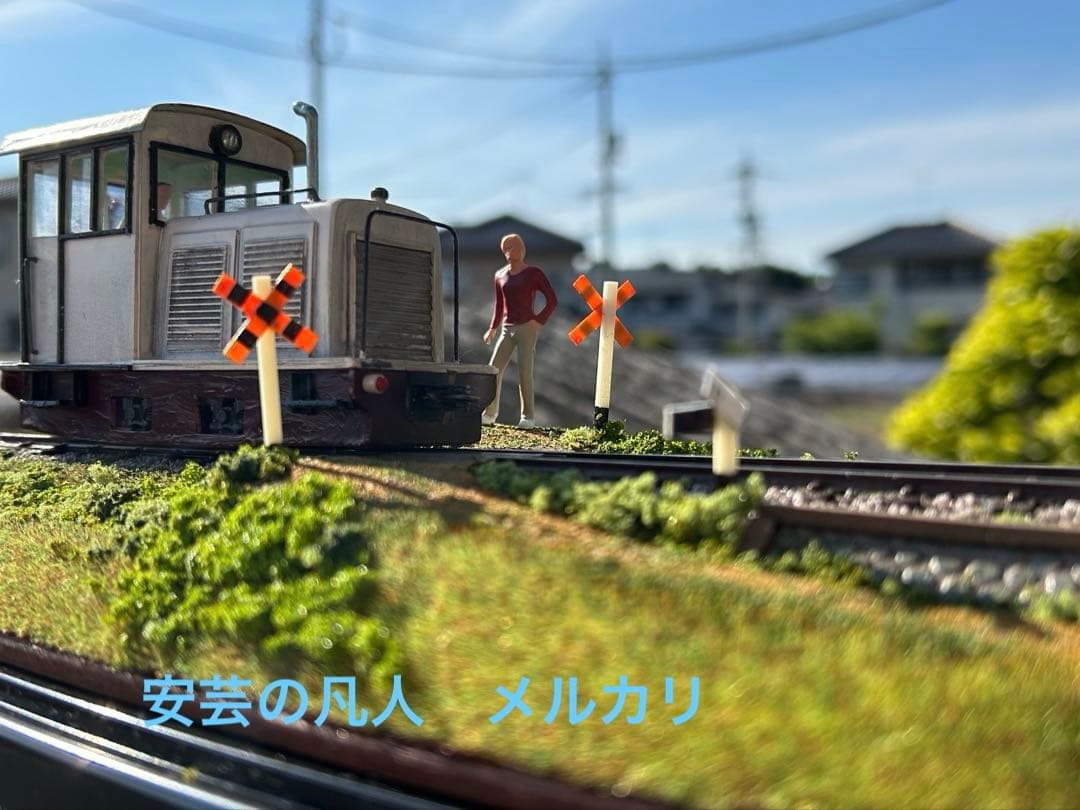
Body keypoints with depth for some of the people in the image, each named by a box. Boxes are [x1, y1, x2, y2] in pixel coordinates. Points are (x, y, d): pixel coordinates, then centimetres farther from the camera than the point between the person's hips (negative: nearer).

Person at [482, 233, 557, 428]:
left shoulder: (534, 273, -2)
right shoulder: (500, 276, 12)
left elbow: (552, 300, -2)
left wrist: (538, 321, -11)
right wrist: (492, 328, 12)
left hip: (527, 328, -5)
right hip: (507, 330, 5)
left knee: (524, 372, -10)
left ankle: (528, 416, -2)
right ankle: (489, 413, 2)